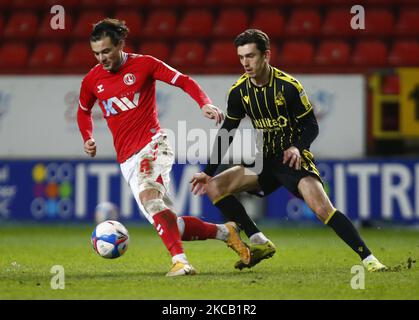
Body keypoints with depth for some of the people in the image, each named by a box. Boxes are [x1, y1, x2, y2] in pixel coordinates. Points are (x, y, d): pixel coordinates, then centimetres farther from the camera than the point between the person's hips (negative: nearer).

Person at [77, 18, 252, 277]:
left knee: (148, 195, -35)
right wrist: (88, 139, 10)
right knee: (170, 227, 0)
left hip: (152, 143, -5)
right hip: (127, 160, 5)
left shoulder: (143, 64, -3)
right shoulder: (92, 80, 9)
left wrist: (205, 103, -17)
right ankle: (224, 231, 20)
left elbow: (184, 81, 0)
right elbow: (84, 111, 27)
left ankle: (180, 260, -41)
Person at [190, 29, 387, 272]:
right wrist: (209, 172, 4)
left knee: (323, 209, -26)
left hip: (294, 159, -6)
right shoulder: (239, 91, -2)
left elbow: (311, 126, -8)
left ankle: (368, 259, -21)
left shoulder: (288, 86, -15)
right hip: (264, 161, 6)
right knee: (214, 188, -9)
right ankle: (259, 243, -4)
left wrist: (297, 148, -29)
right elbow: (226, 133, 8)